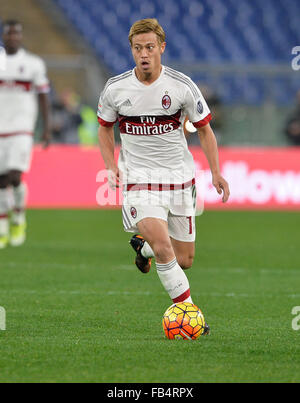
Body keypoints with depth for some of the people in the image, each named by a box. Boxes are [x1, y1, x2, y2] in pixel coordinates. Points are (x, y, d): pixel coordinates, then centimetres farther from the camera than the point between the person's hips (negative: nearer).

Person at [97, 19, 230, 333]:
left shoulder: (182, 86, -6)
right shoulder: (115, 89, -4)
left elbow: (204, 129, 5)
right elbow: (105, 127, 13)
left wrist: (216, 172, -4)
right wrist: (111, 165, -2)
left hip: (179, 178, 2)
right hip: (138, 178, -2)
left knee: (184, 260, 8)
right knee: (164, 249, -23)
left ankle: (143, 245, 40)